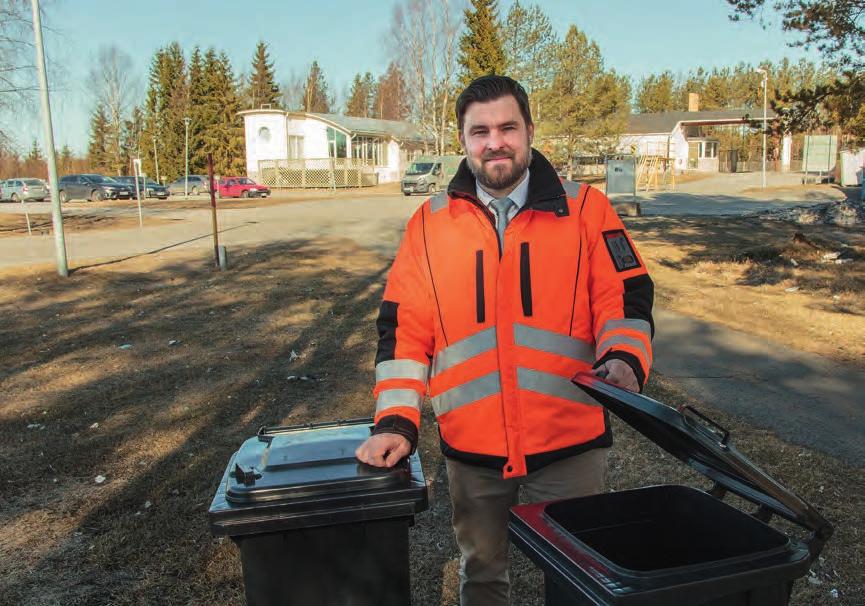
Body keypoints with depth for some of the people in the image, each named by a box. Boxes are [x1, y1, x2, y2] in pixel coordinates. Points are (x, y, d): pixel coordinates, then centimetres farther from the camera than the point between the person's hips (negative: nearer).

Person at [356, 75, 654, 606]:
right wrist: (397, 422, -6)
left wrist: (624, 360, -24)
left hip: (569, 444, -1)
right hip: (471, 449, 2)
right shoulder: (431, 224, 1)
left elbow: (624, 300, -4)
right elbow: (404, 331, 1)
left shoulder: (586, 210, -2)